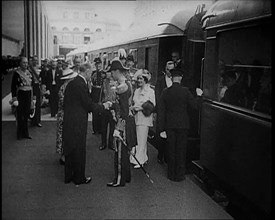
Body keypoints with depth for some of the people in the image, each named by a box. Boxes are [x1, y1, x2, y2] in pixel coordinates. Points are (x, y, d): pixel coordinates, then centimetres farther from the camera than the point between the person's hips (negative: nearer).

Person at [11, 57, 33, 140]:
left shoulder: (28, 72, 10)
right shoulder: (16, 73, -8)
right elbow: (13, 87, -10)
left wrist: (32, 97, 14)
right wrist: (14, 99, -16)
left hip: (28, 95, 6)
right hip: (20, 95, -6)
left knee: (26, 115, 11)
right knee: (20, 115, 1)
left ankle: (25, 133, 21)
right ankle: (20, 134, 12)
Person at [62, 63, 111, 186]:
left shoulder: (70, 83, 8)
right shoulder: (82, 85, -18)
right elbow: (89, 105, -15)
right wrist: (103, 106, 0)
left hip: (68, 122, 8)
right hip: (78, 123, -8)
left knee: (69, 149, 17)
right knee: (79, 151, 6)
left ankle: (68, 177, 28)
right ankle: (79, 178, 18)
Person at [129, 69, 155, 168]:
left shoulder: (150, 91, -4)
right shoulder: (137, 91, 16)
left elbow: (152, 107, -7)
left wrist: (141, 108, -16)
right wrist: (133, 107, -3)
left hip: (145, 118, -6)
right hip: (136, 117, 6)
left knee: (141, 140, -5)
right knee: (136, 139, 6)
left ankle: (140, 161, 1)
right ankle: (144, 157, 18)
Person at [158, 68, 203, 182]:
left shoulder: (165, 92, -2)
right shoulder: (185, 91, -9)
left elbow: (161, 111, -1)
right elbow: (195, 105, -6)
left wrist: (162, 128, 3)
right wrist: (199, 95, 13)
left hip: (170, 125, 2)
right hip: (182, 125, -2)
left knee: (171, 150, 12)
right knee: (181, 150, 8)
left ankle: (171, 174, 19)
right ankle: (179, 175, 13)